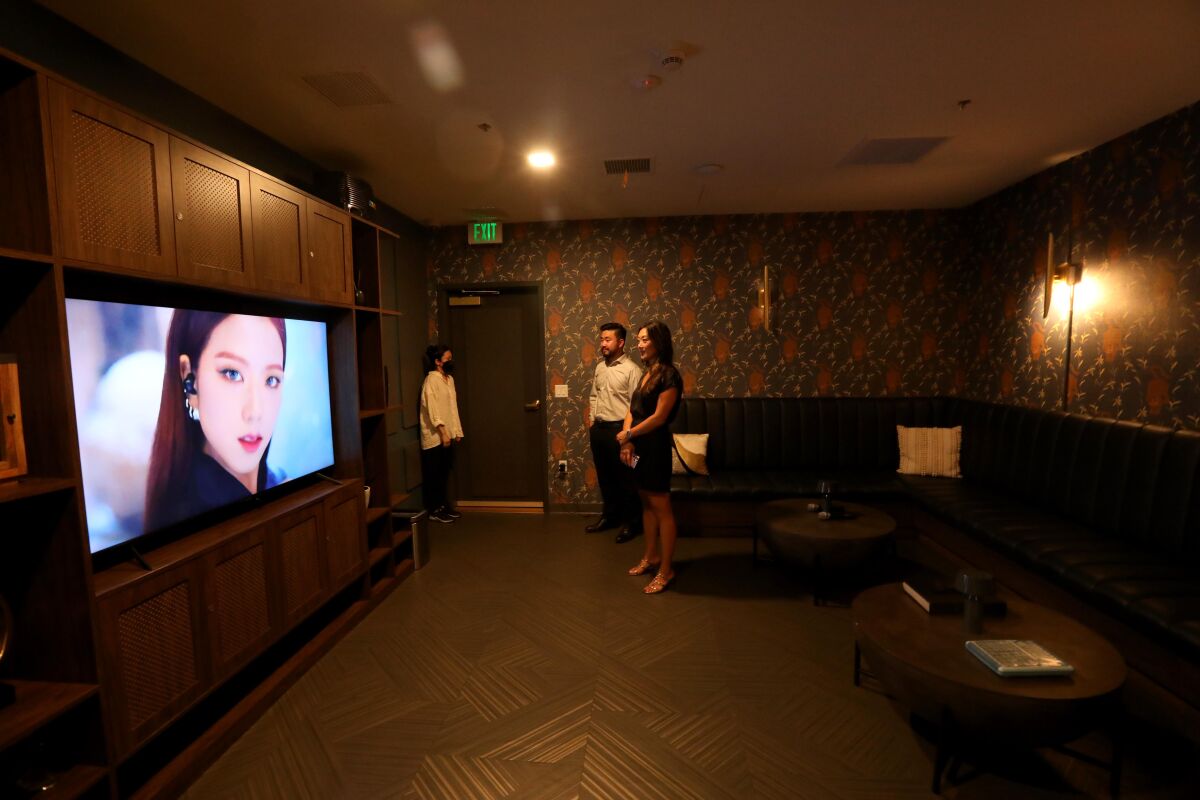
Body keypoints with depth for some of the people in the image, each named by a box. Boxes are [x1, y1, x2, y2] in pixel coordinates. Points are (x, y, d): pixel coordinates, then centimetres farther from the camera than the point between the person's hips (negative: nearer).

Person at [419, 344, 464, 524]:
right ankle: (434, 510, 10)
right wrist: (443, 432, -22)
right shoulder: (431, 379, -13)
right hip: (435, 436, -8)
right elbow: (432, 409, -19)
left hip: (447, 434, 8)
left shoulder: (449, 378, 12)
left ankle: (444, 506, 24)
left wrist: (457, 431, 14)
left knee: (444, 473, 14)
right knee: (434, 474, 1)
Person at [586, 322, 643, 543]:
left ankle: (632, 522, 17)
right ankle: (610, 515, 32)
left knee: (625, 478, 3)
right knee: (604, 476, 16)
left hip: (618, 429, -7)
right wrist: (590, 420, 11)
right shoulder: (600, 367, 11)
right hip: (598, 428, 7)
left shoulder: (631, 369, -12)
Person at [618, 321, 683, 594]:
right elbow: (632, 410, 9)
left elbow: (659, 417, -19)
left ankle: (666, 570, 12)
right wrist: (627, 442, -5)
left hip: (655, 447, -8)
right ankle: (650, 557, 32)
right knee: (647, 504, 18)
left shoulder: (669, 375, -13)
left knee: (661, 508, 1)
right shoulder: (647, 373, 13)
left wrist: (628, 434, -9)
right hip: (639, 446, 8)